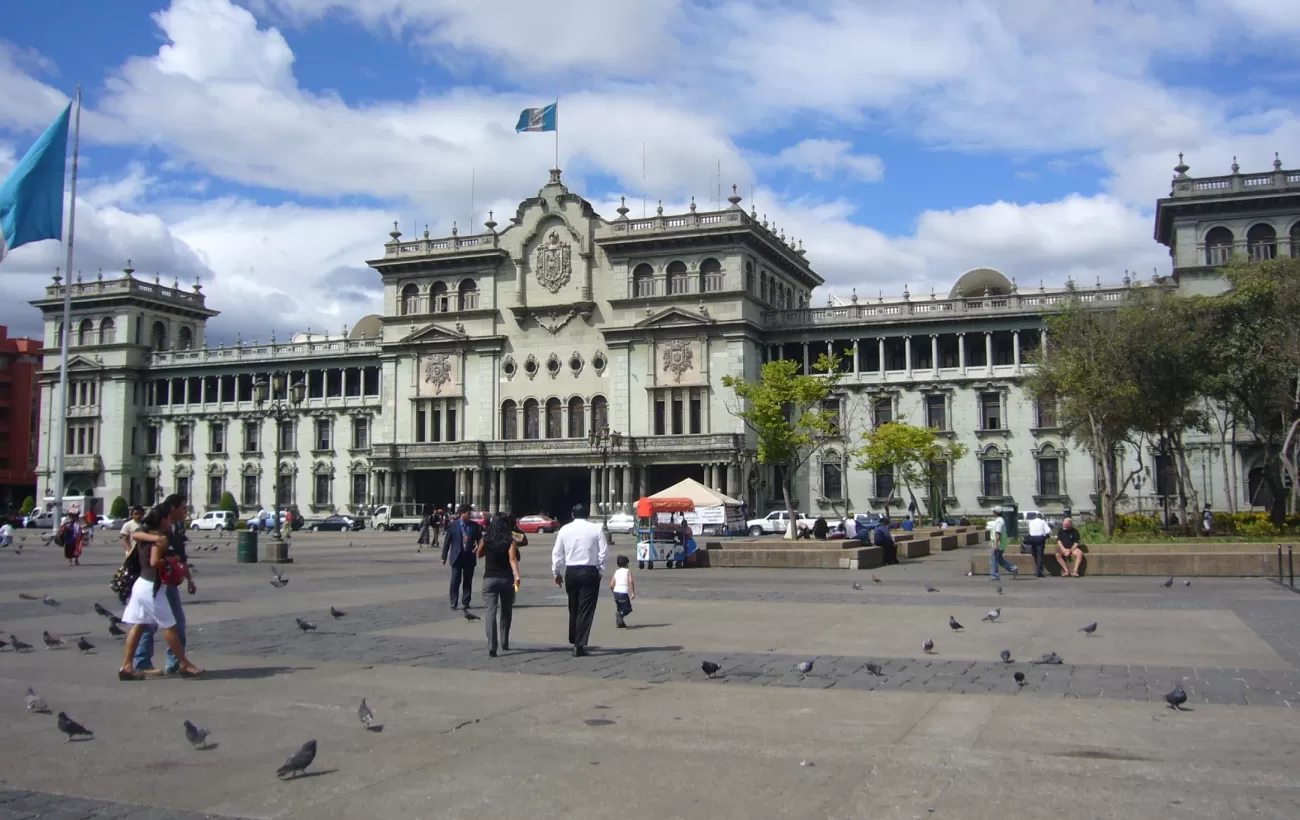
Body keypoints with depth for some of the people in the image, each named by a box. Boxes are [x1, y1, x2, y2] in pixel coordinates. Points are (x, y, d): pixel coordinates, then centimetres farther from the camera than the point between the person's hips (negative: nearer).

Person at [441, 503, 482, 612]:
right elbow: (447, 541, -1)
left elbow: (480, 538, 9)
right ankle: (454, 603, 4)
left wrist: (479, 545, -14)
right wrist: (444, 556, -2)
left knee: (468, 582, 8)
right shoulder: (452, 525, -5)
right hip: (457, 557, -3)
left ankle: (466, 603, 16)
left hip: (469, 557, 3)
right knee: (455, 581, -2)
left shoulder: (474, 525, 3)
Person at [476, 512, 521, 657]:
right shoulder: (511, 541, -6)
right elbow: (512, 559, -20)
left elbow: (479, 554, 17)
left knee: (491, 611, -6)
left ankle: (492, 646, -20)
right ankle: (505, 642, 30)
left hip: (490, 578, 0)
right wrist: (517, 575, -29)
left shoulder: (486, 539, 0)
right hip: (506, 579, 0)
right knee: (506, 612, 19)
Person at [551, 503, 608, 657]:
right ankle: (579, 645, -7)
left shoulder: (564, 529, 3)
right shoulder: (596, 529, -3)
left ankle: (574, 640, 30)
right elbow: (604, 552, -6)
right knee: (586, 610, -1)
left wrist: (556, 572, 15)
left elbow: (557, 553, 5)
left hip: (570, 572, 3)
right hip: (590, 571, -3)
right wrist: (600, 571, 5)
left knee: (573, 608, 19)